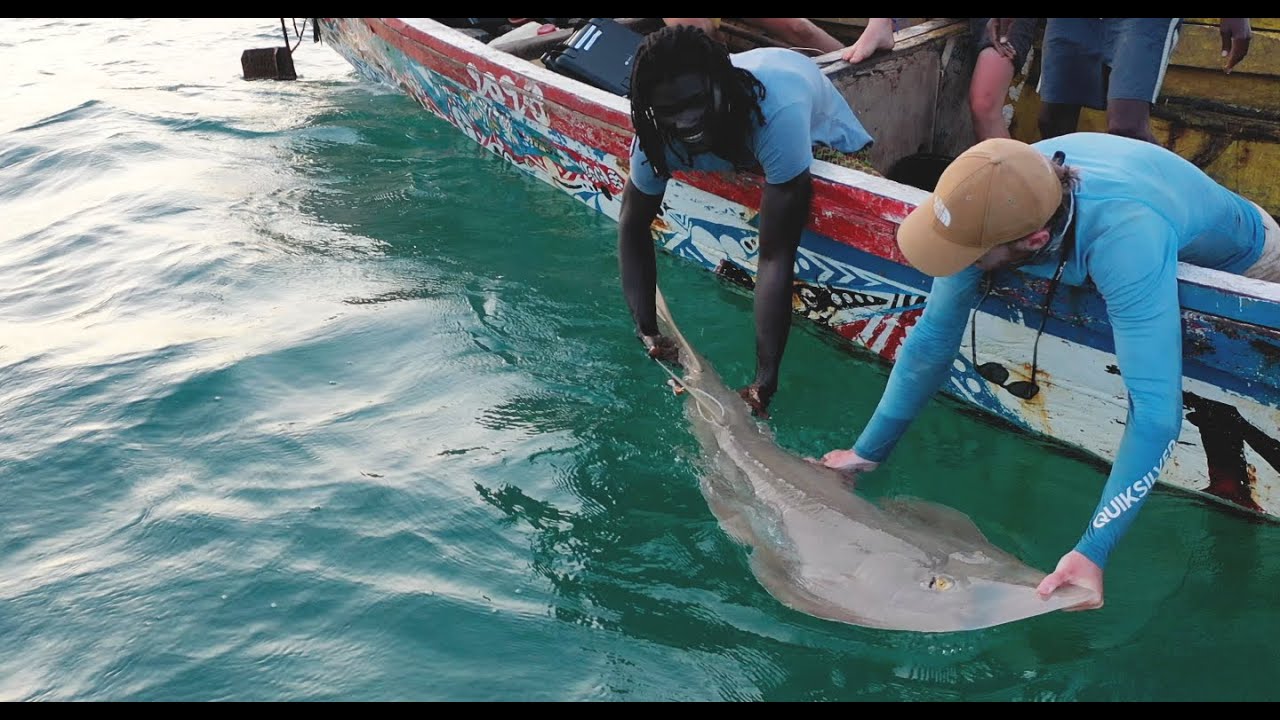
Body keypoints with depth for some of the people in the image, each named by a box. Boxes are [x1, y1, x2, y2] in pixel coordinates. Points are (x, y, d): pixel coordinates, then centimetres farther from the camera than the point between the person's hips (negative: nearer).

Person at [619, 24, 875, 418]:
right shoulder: (656, 135, -37)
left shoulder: (775, 113, -49)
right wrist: (648, 333, -32)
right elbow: (633, 225, -22)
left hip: (820, 131, -2)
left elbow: (775, 256, -49)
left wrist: (764, 383, -50)